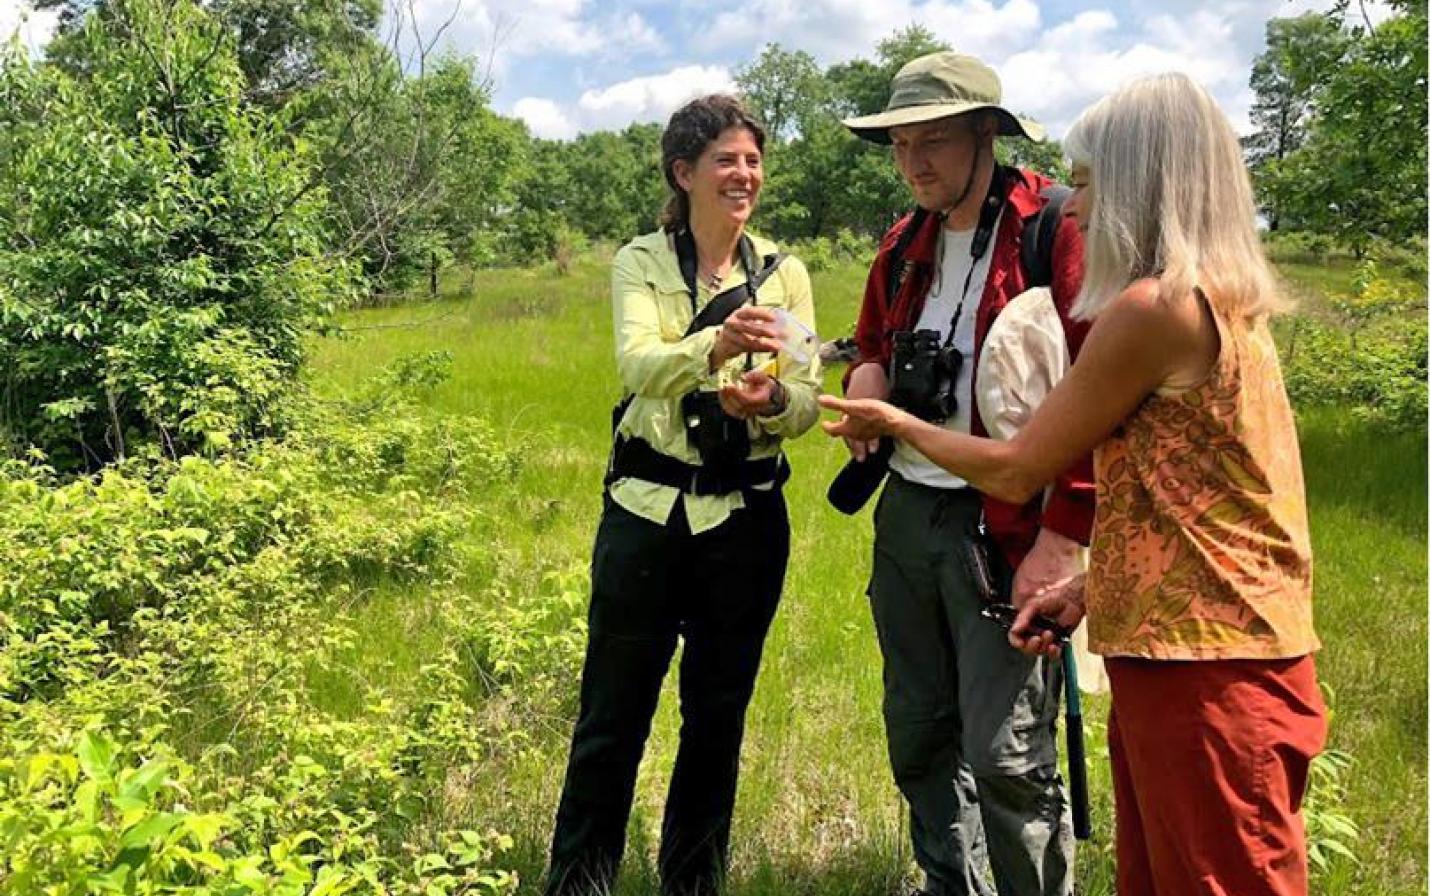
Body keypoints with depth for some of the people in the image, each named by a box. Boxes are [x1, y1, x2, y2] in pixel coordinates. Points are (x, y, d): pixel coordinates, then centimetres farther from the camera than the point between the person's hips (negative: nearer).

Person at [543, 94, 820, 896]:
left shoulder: (785, 273, 4)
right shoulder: (641, 261, -2)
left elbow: (807, 404, -3)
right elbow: (639, 367, -21)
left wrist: (771, 399, -26)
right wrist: (716, 347, -40)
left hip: (746, 517, 2)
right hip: (646, 508, -2)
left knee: (718, 717, 13)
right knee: (614, 715, 6)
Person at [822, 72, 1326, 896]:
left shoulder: (1152, 306, -17)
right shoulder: (1223, 300, 12)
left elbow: (1018, 471, -9)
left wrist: (898, 424, 5)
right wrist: (1091, 588, 11)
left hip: (1204, 667, -9)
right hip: (1199, 651, 9)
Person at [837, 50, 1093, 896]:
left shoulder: (1060, 230, -10)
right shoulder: (906, 243, 12)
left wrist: (1064, 535, -18)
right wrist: (865, 378, 1)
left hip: (1007, 526, -7)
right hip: (907, 512, 7)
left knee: (1007, 756, -4)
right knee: (918, 734, 16)